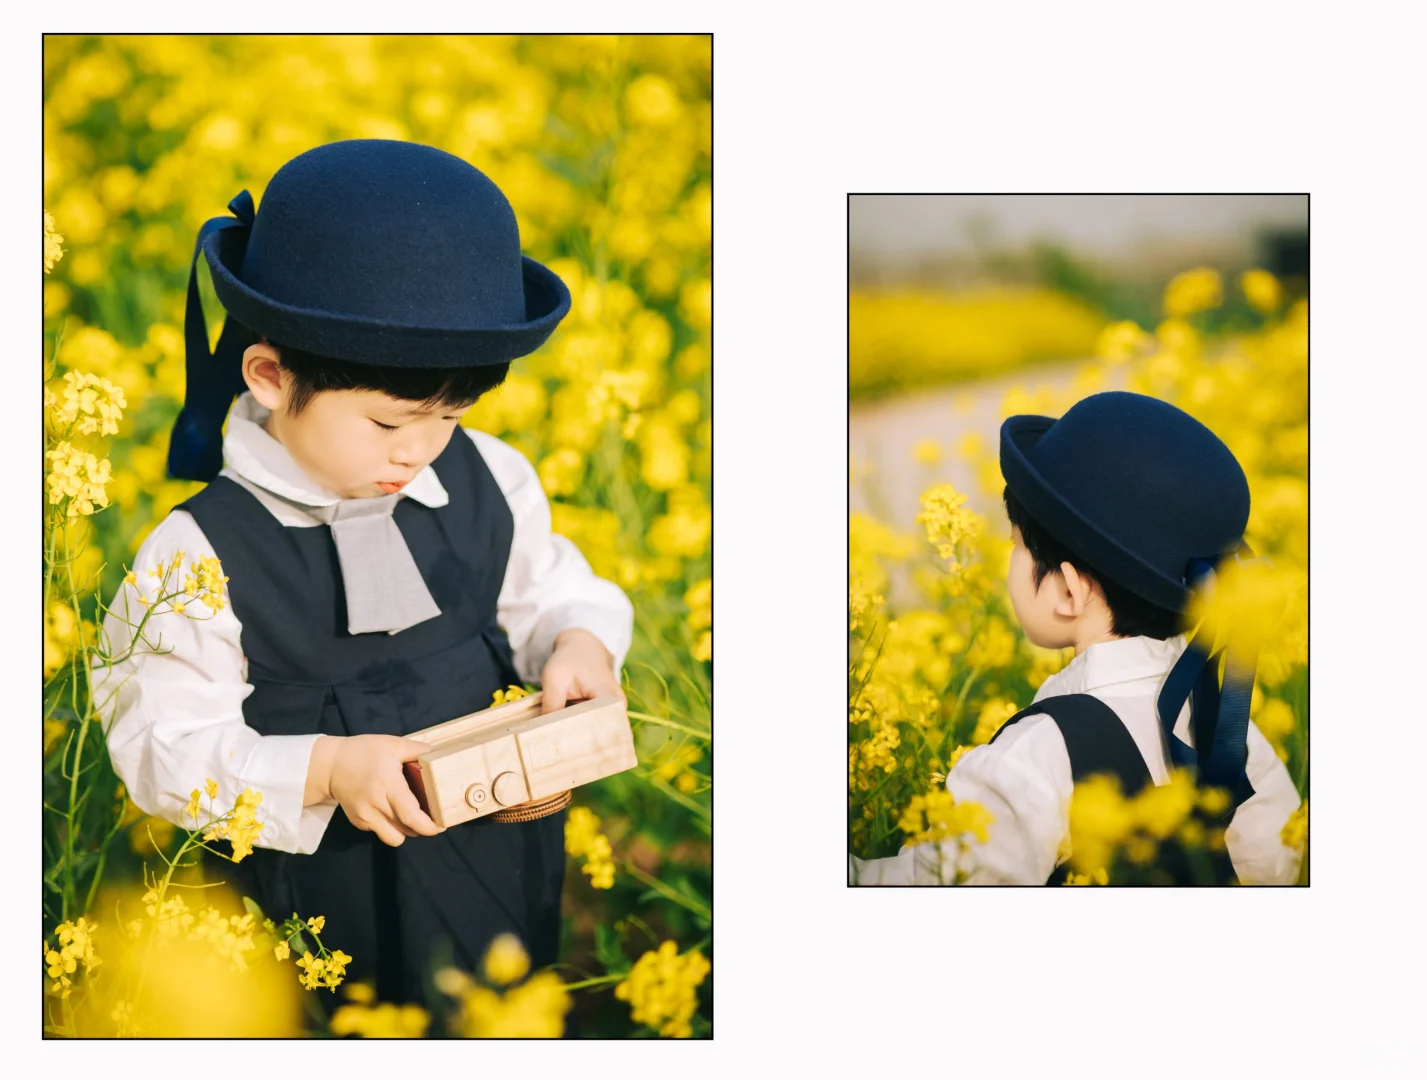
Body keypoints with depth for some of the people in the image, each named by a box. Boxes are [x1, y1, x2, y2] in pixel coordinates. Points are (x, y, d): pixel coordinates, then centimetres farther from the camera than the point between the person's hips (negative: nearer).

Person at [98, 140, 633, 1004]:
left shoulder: (489, 483, -3)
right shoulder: (201, 558, -18)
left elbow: (548, 592, 13)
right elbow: (168, 751, -17)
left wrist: (577, 645, -10)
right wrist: (323, 770, -30)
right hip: (329, 897, -4)